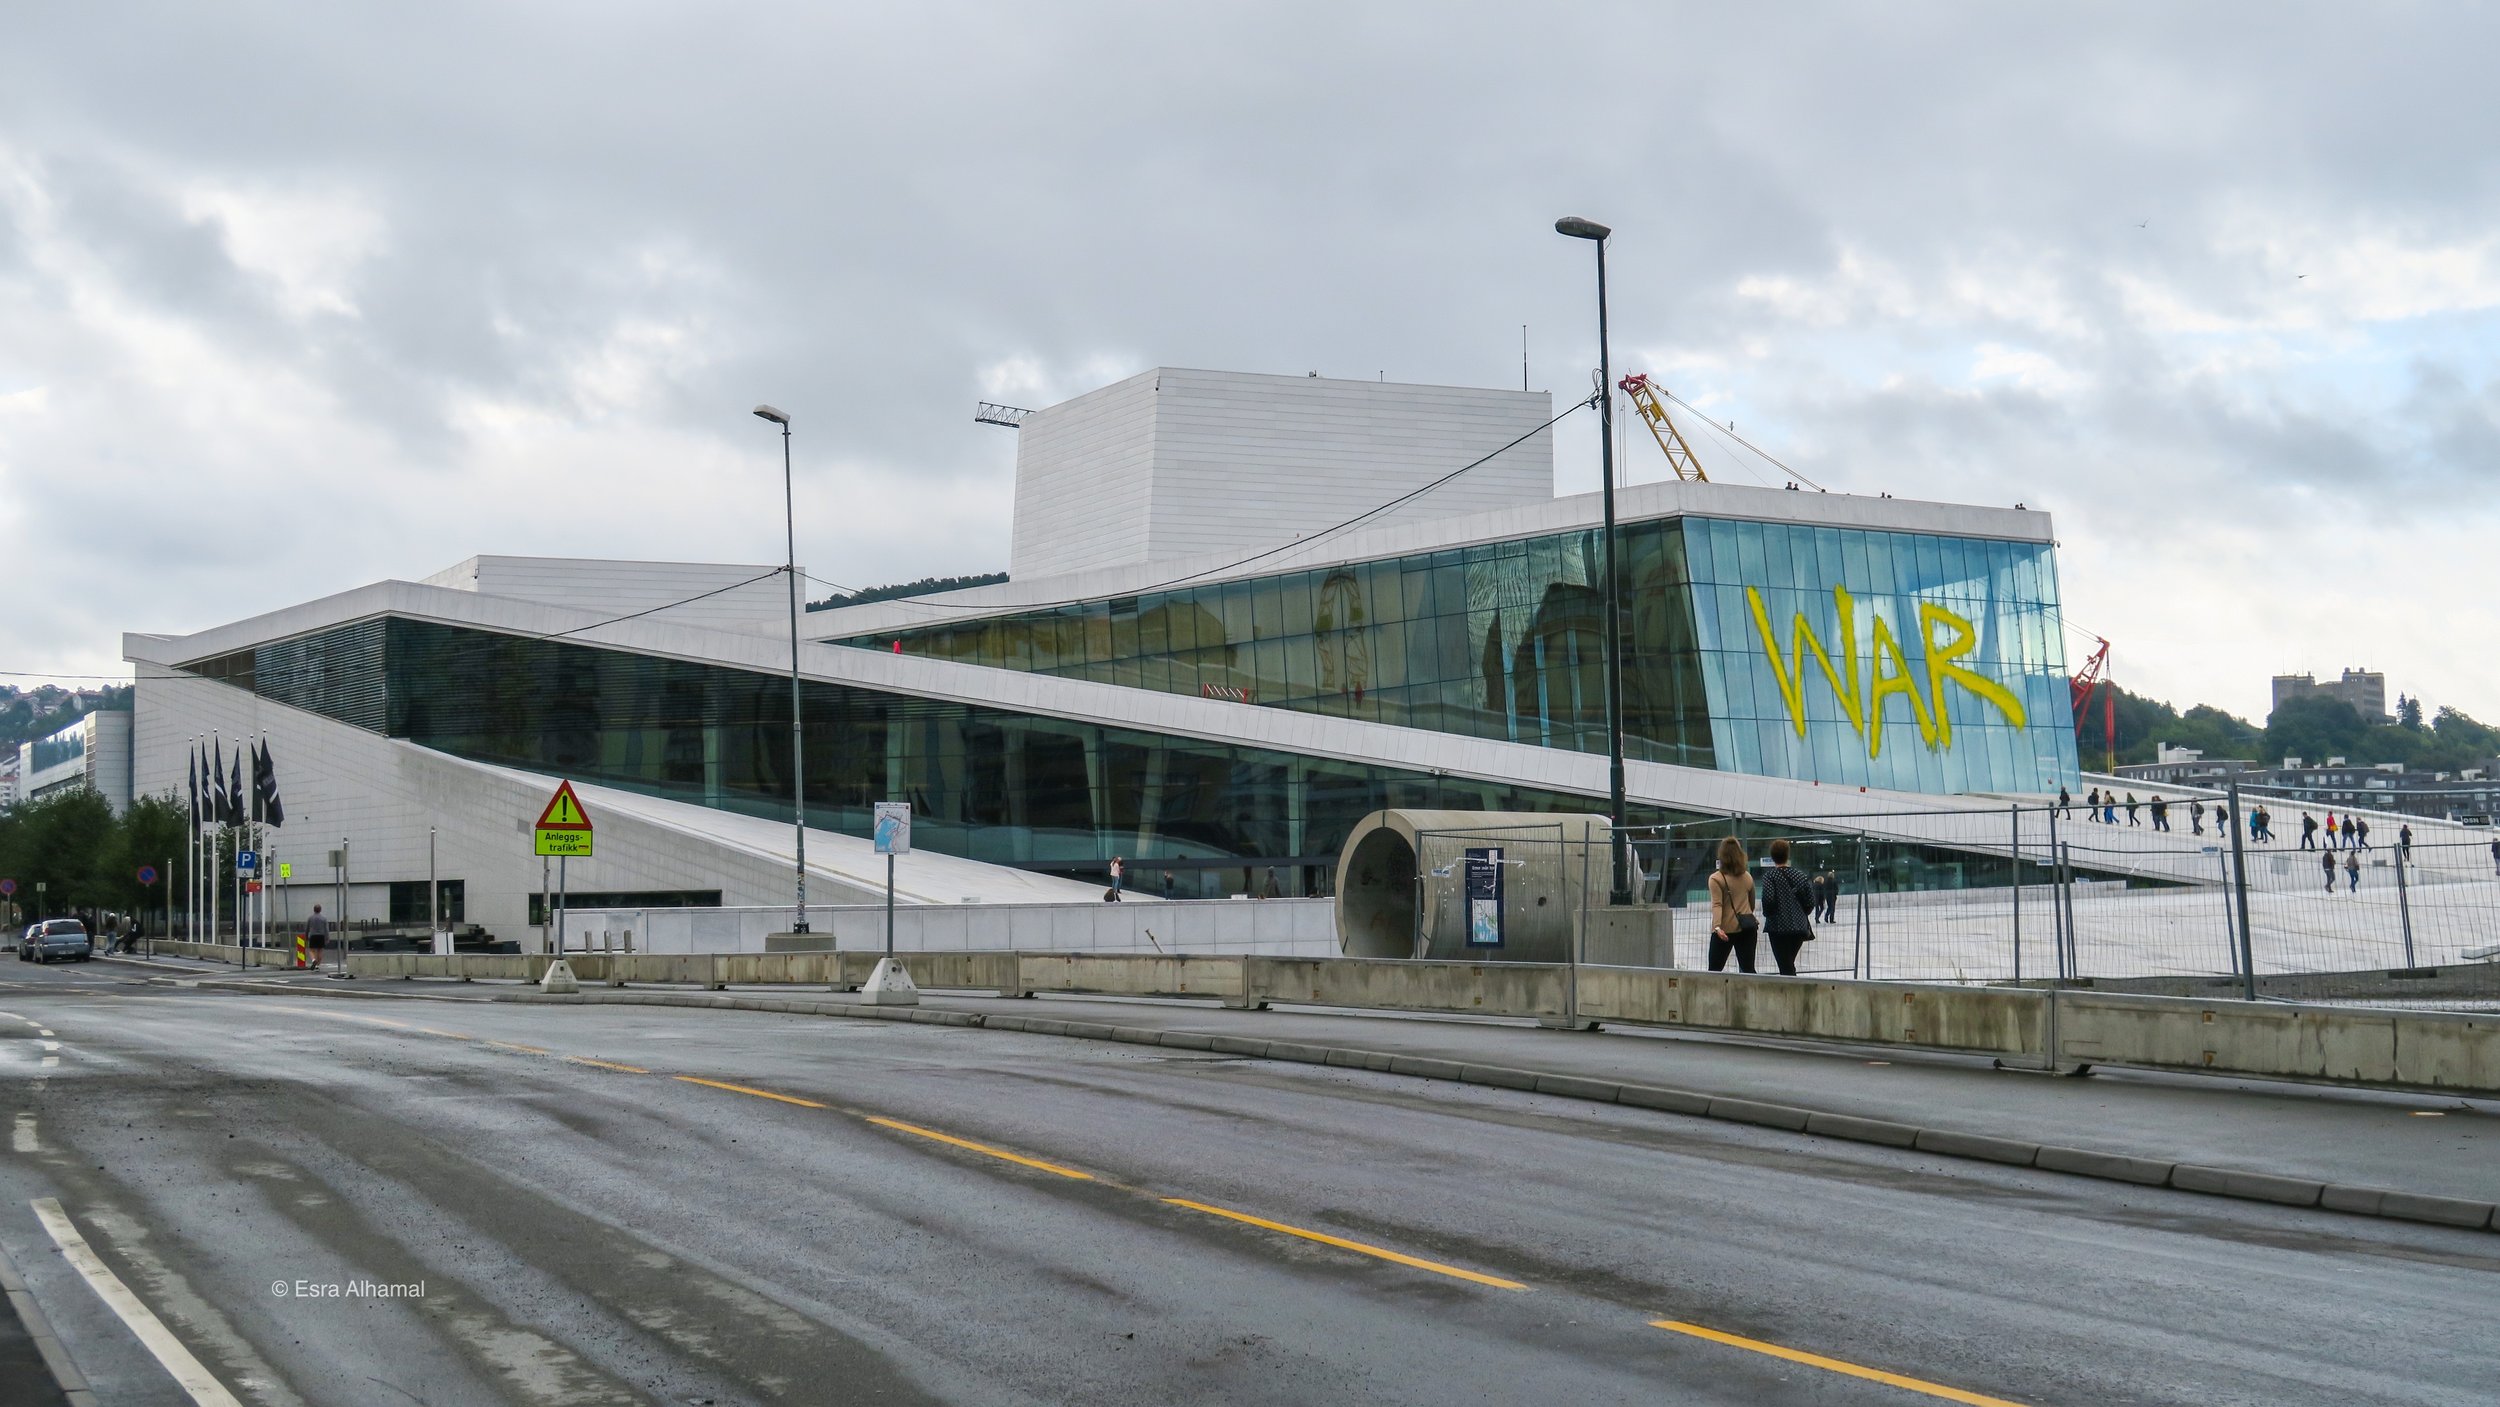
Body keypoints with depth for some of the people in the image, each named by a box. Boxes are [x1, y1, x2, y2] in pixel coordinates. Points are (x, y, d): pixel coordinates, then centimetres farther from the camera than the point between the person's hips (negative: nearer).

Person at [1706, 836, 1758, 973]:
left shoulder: (1716, 878, -8)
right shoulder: (1748, 877, 8)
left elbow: (1717, 905, -18)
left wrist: (1717, 926, -25)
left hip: (1726, 929, -4)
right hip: (1747, 928, 4)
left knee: (1715, 969, 3)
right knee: (1748, 969, 3)